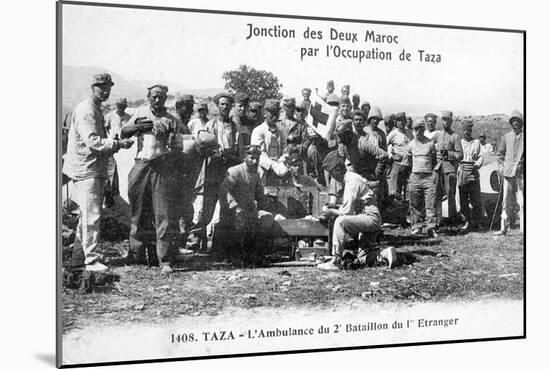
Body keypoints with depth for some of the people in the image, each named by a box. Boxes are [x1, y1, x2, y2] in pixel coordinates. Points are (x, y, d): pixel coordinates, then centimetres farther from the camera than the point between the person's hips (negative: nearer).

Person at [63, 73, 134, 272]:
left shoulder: (97, 110, 20)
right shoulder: (85, 110, -13)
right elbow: (92, 141, -23)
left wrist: (115, 145, 8)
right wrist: (118, 144, -23)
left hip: (96, 170, 10)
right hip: (85, 170, -10)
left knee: (88, 215, 14)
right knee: (91, 215, -10)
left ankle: (78, 257, 22)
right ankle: (92, 259, -6)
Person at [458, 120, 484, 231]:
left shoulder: (476, 143, 11)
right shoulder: (459, 142, 13)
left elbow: (480, 157, 6)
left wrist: (477, 165, -11)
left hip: (473, 172, -1)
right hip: (462, 171, 1)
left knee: (475, 198, -3)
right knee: (463, 198, 0)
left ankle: (476, 221, 6)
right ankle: (467, 221, 6)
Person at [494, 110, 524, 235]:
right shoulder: (506, 137, 12)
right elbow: (499, 154, 19)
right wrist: (501, 166, 7)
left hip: (521, 173, -3)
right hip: (508, 173, 3)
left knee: (522, 201, -7)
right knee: (506, 202, 6)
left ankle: (524, 229, -2)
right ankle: (504, 228, 10)